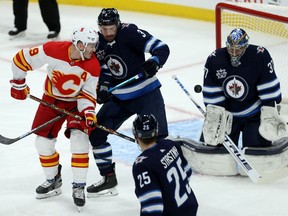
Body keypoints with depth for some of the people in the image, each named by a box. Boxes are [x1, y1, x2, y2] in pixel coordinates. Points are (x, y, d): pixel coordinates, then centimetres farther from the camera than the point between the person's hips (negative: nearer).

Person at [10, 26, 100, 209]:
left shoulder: (93, 65, -23)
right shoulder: (53, 50, -27)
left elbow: (87, 93, -14)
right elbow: (22, 58, -16)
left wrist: (89, 112, -32)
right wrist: (19, 83, -7)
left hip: (76, 102, -1)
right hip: (52, 100, 1)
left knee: (79, 139, -20)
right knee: (43, 142, 3)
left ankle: (79, 187, -10)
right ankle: (53, 181, 26)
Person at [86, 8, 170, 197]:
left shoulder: (129, 32, -19)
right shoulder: (97, 42, -1)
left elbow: (162, 48, -23)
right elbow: (103, 69, 9)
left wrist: (154, 62, -42)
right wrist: (103, 87, -10)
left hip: (146, 93, -6)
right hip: (118, 97, 6)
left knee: (157, 137, -13)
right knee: (96, 132, 2)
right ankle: (109, 180, 15)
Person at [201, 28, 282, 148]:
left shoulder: (260, 56, -20)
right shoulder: (214, 60, -15)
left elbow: (269, 92, -16)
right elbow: (212, 96, -9)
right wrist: (214, 118, -16)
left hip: (254, 114, -2)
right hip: (226, 113, 2)